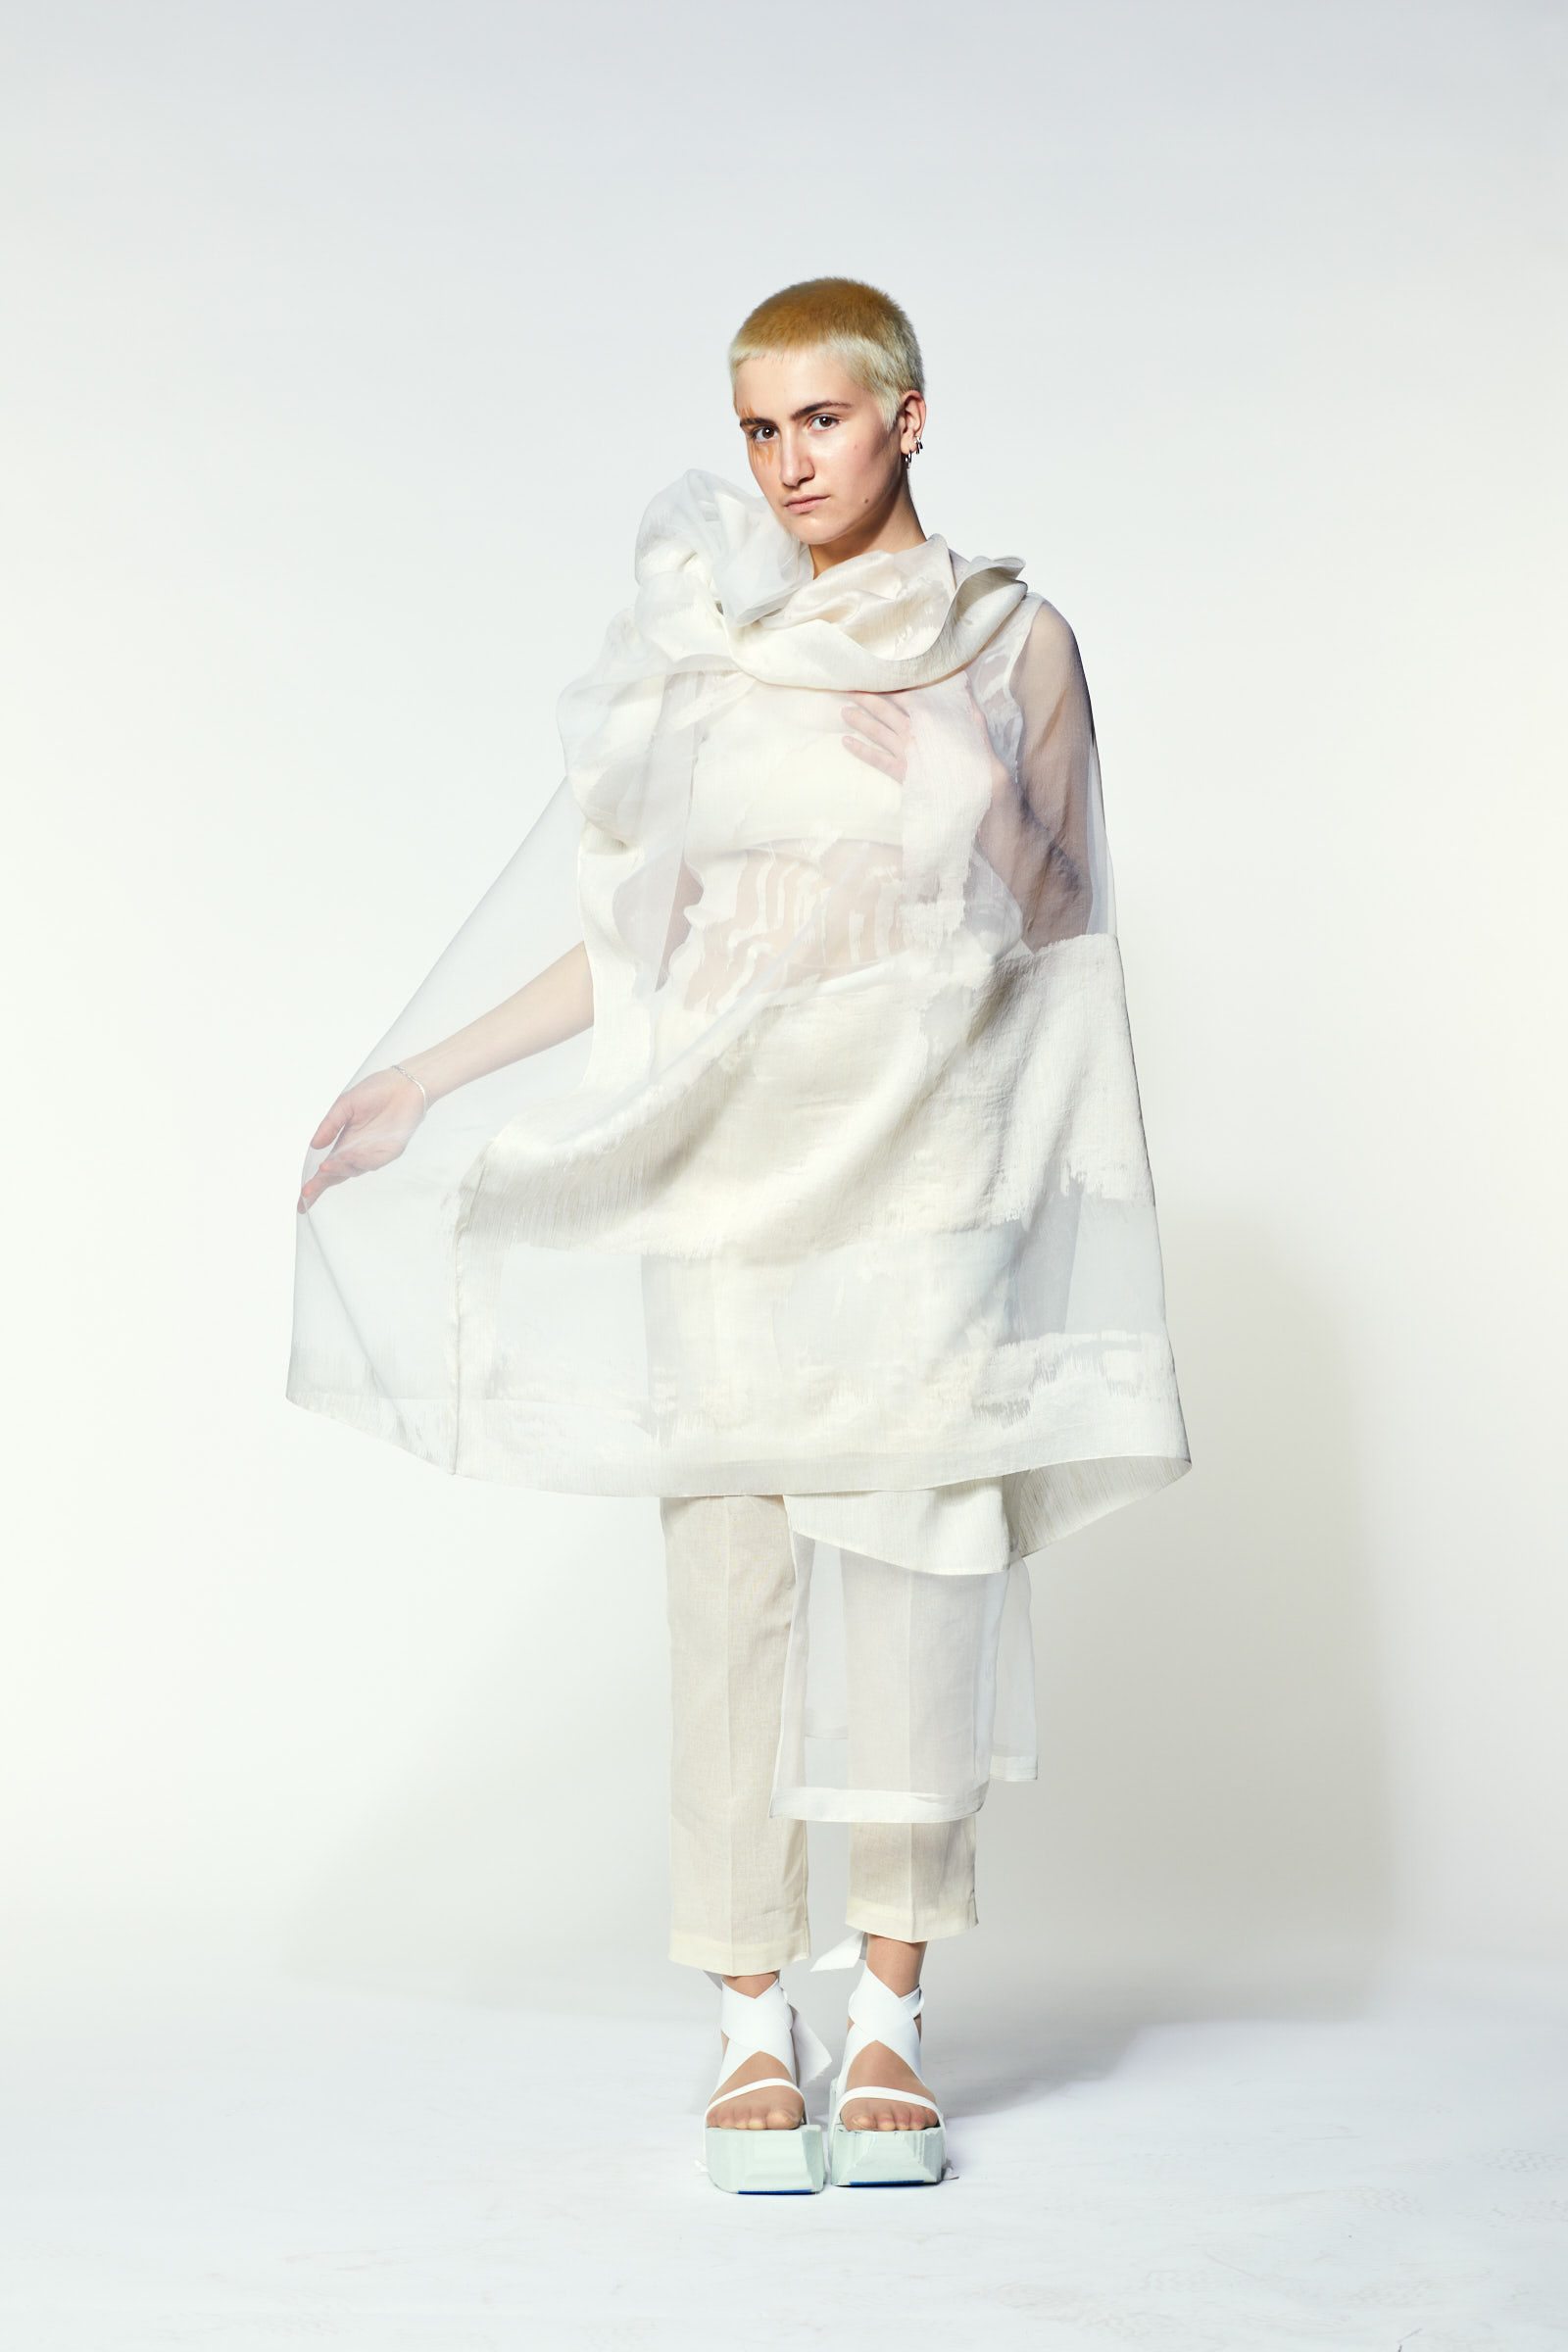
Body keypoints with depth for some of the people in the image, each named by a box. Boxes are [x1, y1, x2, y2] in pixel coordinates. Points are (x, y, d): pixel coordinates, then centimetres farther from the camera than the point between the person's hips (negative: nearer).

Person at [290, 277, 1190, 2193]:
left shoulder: (1016, 644, 4)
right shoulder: (698, 646, 5)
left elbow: (1047, 932, 7)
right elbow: (625, 933, 8)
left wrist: (1055, 1218, 6)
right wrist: (422, 1077, 3)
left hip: (931, 1174, -1)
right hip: (727, 1170, 1)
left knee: (915, 1567, -1)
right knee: (729, 1578, 1)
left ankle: (888, 2021, 12)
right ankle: (753, 2026, 11)